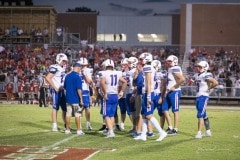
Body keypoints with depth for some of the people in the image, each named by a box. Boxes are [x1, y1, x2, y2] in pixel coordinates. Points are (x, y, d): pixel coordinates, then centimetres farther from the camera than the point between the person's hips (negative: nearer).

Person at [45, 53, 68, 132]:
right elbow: (47, 78, -20)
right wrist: (55, 87, -19)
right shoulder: (55, 68, -13)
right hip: (56, 91, -9)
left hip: (62, 90, 9)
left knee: (65, 108, 11)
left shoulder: (63, 69, 14)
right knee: (55, 108, -4)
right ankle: (54, 126, 2)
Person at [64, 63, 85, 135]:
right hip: (76, 99, -6)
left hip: (68, 98, 6)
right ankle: (79, 130, 3)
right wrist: (81, 99, -11)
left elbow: (65, 87, 16)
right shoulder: (77, 77, -14)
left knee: (68, 114, 9)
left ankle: (67, 129, 14)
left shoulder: (67, 76, 8)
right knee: (77, 114, 0)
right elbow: (79, 89, -17)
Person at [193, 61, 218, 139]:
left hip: (204, 97, -9)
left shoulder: (206, 76, -15)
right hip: (198, 97, 9)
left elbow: (215, 83, -25)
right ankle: (208, 131, 26)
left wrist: (208, 88, -15)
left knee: (200, 115, -12)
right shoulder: (196, 76, 11)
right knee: (204, 115, 16)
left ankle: (199, 133, -11)